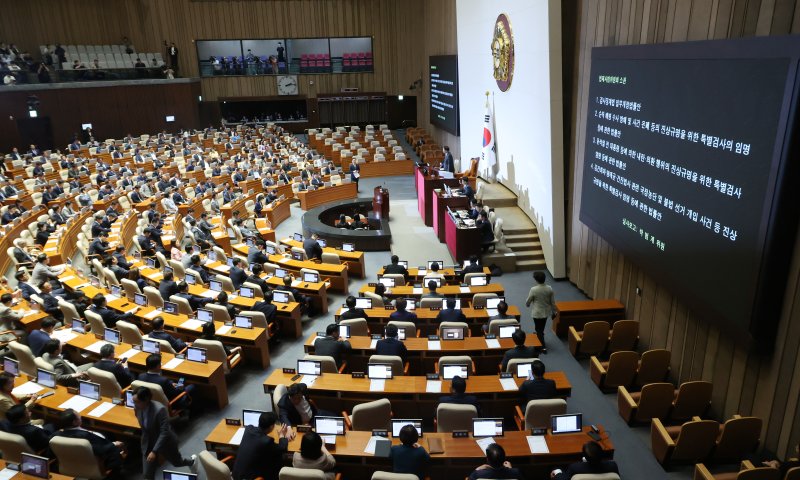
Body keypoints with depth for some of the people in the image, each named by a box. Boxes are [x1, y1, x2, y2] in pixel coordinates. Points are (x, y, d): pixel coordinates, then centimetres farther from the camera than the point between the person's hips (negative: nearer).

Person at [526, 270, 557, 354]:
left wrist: (527, 305, 14)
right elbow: (553, 302, -3)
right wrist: (554, 311, 12)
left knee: (538, 329, 8)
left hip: (537, 312, -4)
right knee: (542, 327, 27)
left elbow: (528, 301, -10)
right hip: (546, 311, 4)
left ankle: (544, 347, 5)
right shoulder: (549, 288, -11)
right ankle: (540, 335, 49)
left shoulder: (533, 289, -23)